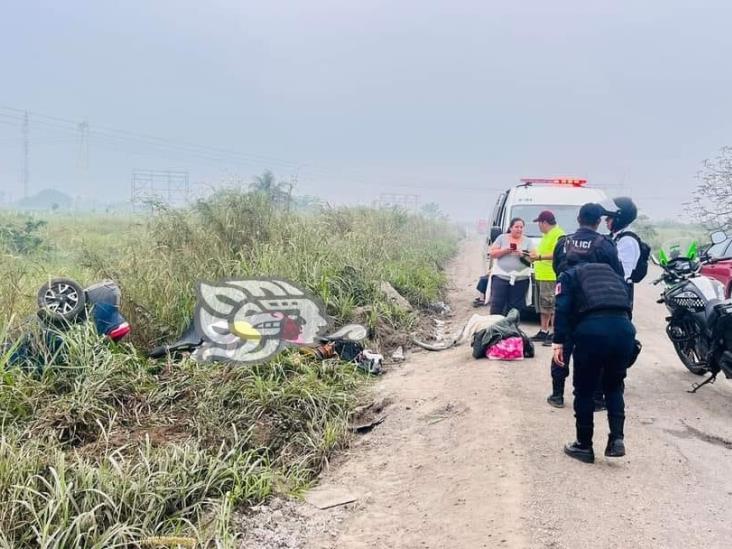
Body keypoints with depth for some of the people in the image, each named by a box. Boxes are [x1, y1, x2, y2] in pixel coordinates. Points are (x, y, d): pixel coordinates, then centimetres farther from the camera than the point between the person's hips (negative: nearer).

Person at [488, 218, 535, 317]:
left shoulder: (528, 241, 11)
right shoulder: (502, 238, 9)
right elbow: (492, 253, 3)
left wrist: (523, 255, -16)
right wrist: (506, 250, -11)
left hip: (521, 278, 1)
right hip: (500, 276, -1)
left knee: (515, 308, 1)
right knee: (496, 305, -7)